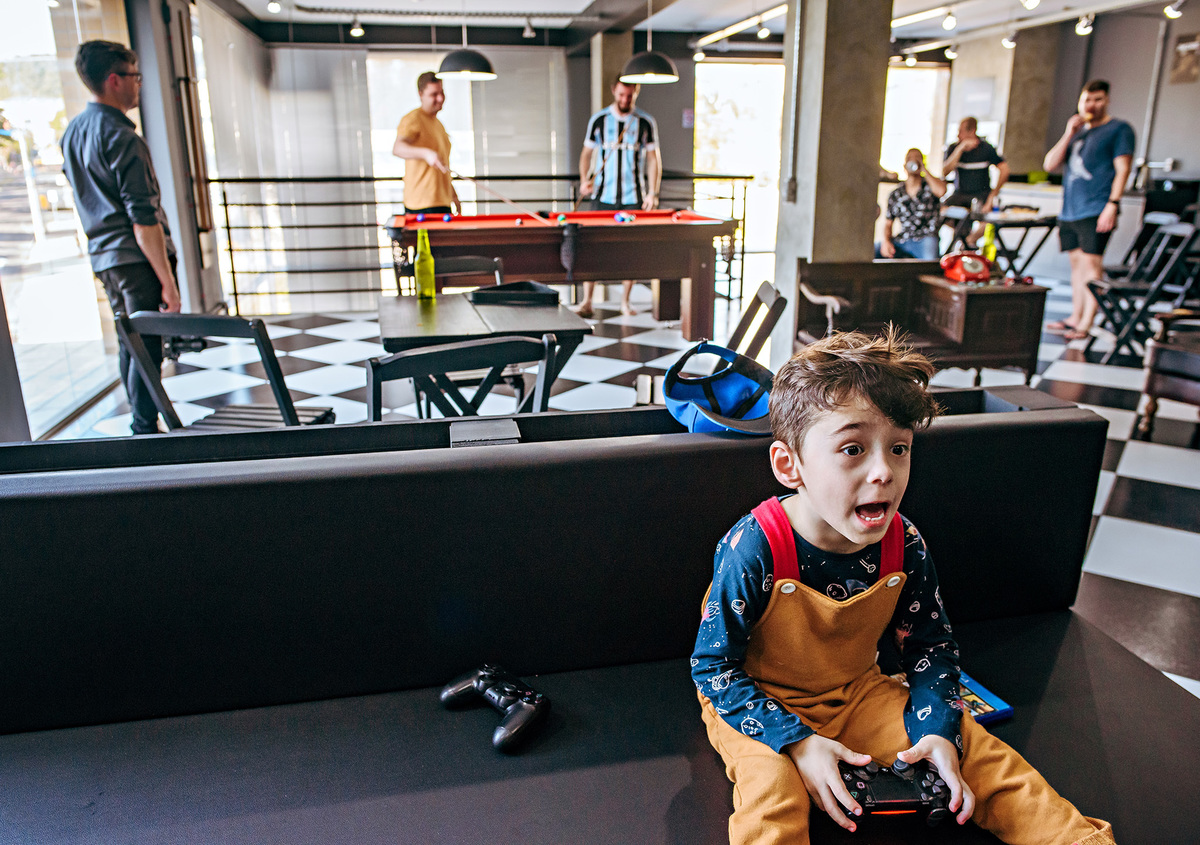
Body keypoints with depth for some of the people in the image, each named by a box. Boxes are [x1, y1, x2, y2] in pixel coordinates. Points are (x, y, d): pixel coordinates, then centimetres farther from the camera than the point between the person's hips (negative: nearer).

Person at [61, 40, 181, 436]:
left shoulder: (73, 131, 15)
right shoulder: (122, 138, -14)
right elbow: (143, 219, -20)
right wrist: (168, 280, -19)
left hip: (102, 255, 9)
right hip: (137, 256, -9)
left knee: (131, 344, 16)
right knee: (148, 348, -5)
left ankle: (142, 424, 25)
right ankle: (146, 432, -1)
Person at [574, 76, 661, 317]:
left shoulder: (646, 123, 3)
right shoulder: (598, 120, 5)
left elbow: (653, 159, 4)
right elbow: (587, 152, 12)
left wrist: (652, 193, -5)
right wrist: (584, 180, -4)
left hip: (633, 197, 0)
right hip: (603, 196, 0)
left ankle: (625, 301, 14)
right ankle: (586, 301, -3)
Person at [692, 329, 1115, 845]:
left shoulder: (903, 545, -12)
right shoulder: (755, 551, -29)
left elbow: (930, 644, 4)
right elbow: (713, 666, -20)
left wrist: (938, 731, -12)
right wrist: (797, 742, -27)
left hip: (858, 693, 5)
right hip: (762, 705, -4)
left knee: (976, 748, -4)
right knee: (771, 789, -33)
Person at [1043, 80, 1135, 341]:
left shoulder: (1119, 129, 2)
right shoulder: (1078, 130, 21)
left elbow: (1122, 170, -6)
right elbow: (1049, 164, 13)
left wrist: (1112, 204, -16)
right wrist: (1068, 134, 2)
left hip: (1096, 210, -7)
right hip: (1070, 211, 7)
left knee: (1091, 263, -11)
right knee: (1077, 263, 11)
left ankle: (1086, 324, -13)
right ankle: (1075, 318, 17)